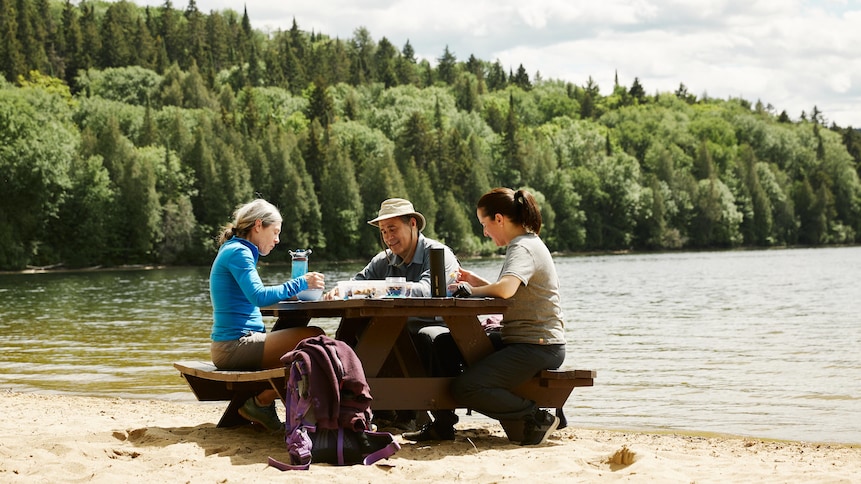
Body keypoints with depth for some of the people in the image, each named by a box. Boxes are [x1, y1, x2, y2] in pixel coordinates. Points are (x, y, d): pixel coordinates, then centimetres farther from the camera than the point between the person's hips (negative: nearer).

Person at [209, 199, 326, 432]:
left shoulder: (235, 251, 20)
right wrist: (300, 284, -18)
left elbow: (255, 297, 23)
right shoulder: (238, 252, -11)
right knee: (315, 337, -19)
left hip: (229, 346, 11)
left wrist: (298, 287, 13)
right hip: (234, 345, -11)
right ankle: (262, 401, -8)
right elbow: (259, 296, -24)